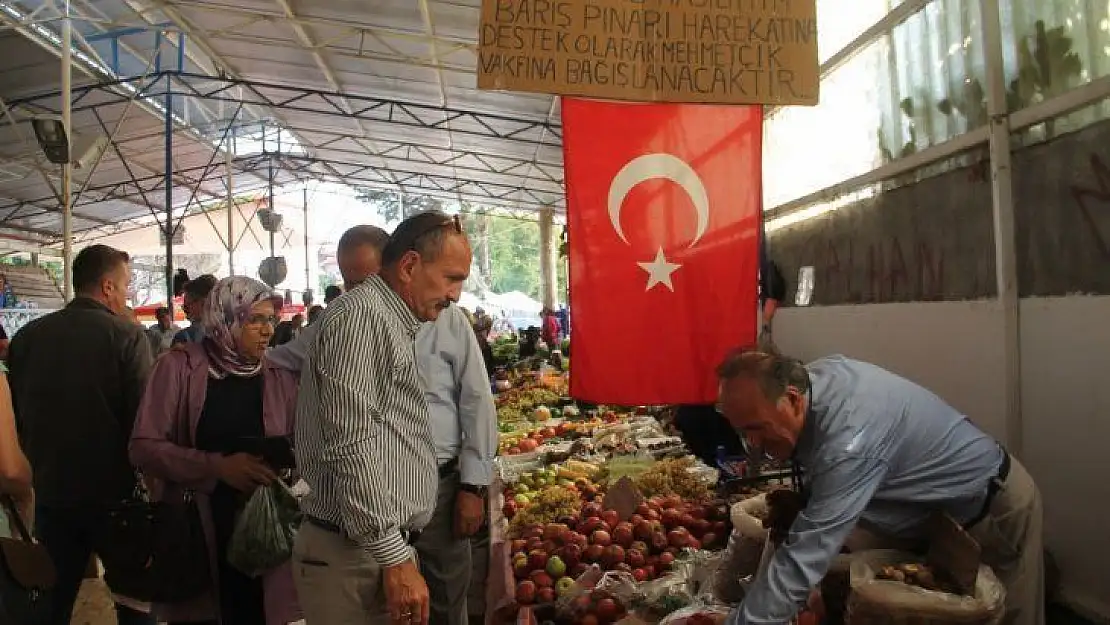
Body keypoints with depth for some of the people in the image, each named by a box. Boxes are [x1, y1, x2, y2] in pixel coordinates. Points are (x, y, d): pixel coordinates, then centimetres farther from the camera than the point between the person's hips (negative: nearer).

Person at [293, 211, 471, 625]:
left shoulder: (393, 325, 16)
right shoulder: (360, 315, -15)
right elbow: (351, 447, -22)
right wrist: (395, 558, -21)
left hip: (386, 546, 9)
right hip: (356, 556, -9)